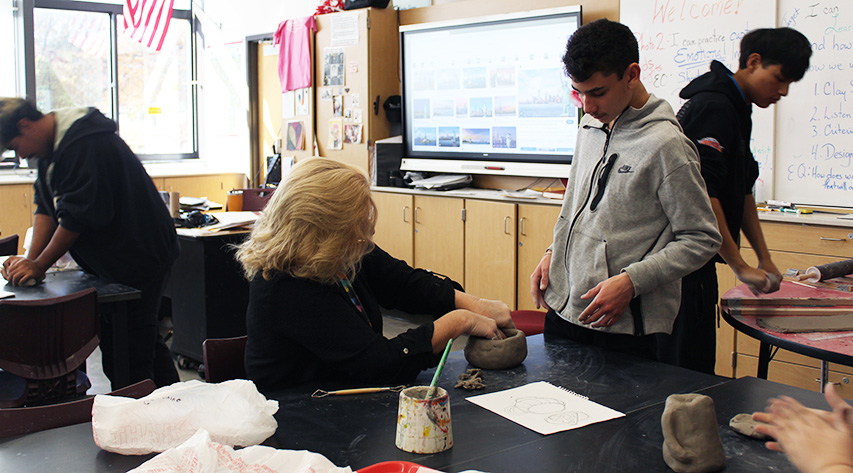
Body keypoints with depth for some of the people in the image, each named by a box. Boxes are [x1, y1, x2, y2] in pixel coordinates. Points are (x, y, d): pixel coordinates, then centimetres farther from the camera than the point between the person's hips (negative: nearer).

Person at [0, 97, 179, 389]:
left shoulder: (84, 143, -20)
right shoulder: (50, 146, 12)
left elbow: (79, 214, -21)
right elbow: (46, 206, 11)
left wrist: (39, 265, -12)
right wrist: (30, 259, -1)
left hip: (138, 257, -10)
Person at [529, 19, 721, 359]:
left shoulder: (665, 145, -15)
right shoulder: (591, 126, 8)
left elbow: (702, 240, -12)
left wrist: (631, 281, -20)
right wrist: (553, 253, 9)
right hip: (562, 308, 7)